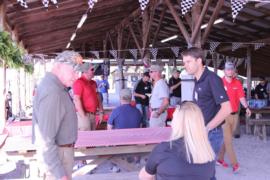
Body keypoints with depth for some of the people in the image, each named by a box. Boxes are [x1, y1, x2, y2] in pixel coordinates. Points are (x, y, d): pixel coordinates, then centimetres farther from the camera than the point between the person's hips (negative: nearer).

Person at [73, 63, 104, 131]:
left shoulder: (93, 83, 15)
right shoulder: (79, 82, -11)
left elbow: (98, 98, 19)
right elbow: (77, 100, -18)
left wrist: (101, 112, 11)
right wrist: (83, 116, -20)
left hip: (92, 115, 9)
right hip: (83, 115, -9)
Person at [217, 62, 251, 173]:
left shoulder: (237, 83, 5)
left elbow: (241, 97, -2)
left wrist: (246, 107, -17)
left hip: (235, 115, 5)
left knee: (226, 139, 13)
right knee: (228, 140, -4)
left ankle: (220, 159, 26)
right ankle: (234, 164, 0)